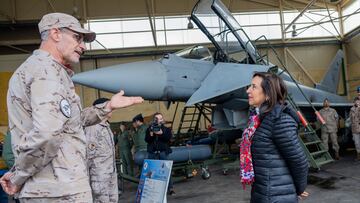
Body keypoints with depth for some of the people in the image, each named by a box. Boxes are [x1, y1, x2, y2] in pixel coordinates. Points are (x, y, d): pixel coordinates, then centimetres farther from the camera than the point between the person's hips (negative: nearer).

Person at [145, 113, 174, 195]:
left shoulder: (166, 129, 8)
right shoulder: (150, 129, 10)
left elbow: (169, 137, -7)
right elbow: (146, 139, -1)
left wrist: (162, 133, -22)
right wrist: (151, 135, -20)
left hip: (163, 152, -1)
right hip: (152, 152, 1)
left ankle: (170, 188, 0)